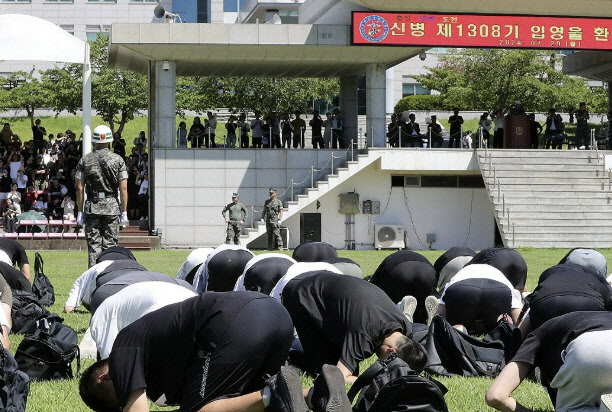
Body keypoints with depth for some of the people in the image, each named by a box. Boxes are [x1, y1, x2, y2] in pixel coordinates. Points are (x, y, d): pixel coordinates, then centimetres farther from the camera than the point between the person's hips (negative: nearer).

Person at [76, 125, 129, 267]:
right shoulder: (118, 160, -1)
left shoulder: (85, 160, 2)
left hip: (92, 207, 1)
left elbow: (80, 188, 1)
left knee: (93, 245, 3)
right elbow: (123, 189, -4)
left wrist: (80, 212, 6)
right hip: (112, 207, -1)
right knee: (109, 244, 4)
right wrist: (124, 212, 1)